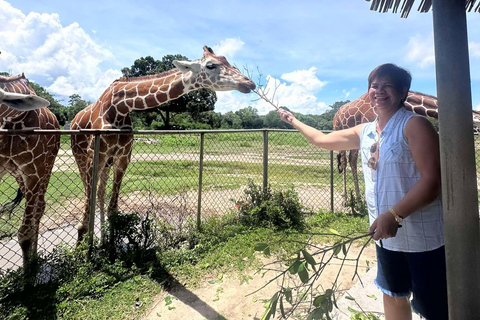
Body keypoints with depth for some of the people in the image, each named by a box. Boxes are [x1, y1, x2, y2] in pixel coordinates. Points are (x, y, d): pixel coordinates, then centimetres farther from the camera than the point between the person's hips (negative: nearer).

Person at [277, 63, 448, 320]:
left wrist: (394, 215, -29)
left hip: (424, 239, -6)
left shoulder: (414, 125, -13)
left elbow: (431, 180, -19)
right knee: (393, 295, 23)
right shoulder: (364, 132, 6)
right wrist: (293, 121, 24)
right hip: (387, 235, 6)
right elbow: (323, 139, 17)